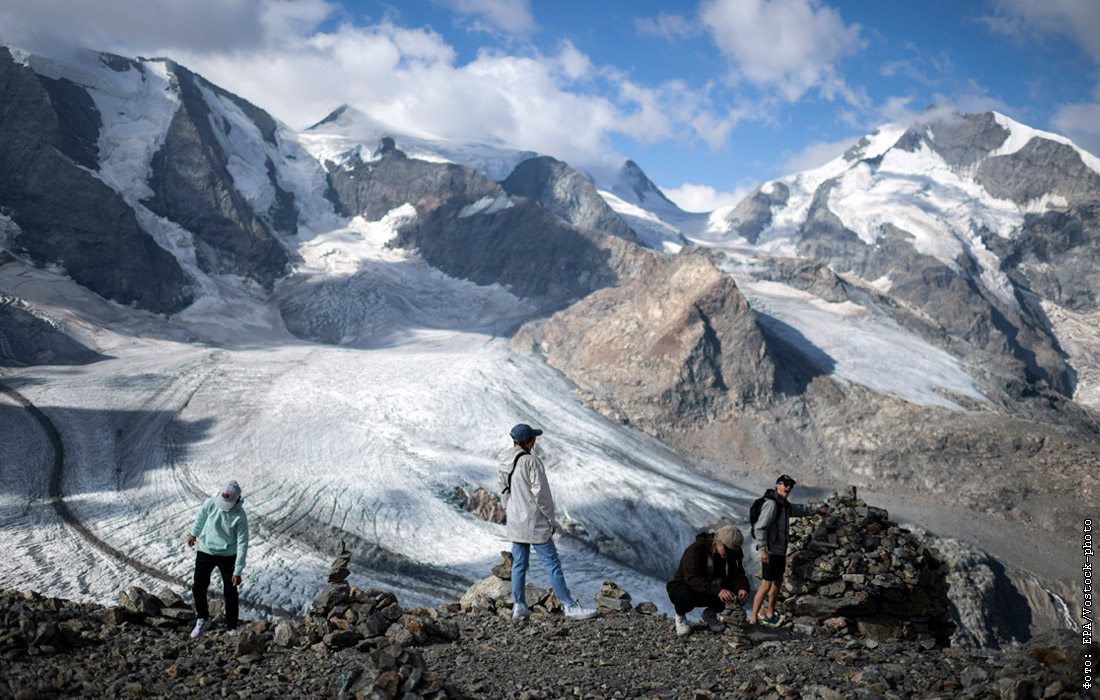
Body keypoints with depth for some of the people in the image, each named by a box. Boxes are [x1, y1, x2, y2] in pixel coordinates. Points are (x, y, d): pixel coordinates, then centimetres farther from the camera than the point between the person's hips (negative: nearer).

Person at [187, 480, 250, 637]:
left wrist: (238, 571, -19)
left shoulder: (240, 517, -25)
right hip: (205, 552, 3)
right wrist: (194, 533, 23)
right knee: (198, 588, 3)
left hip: (228, 555, -3)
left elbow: (242, 544, -19)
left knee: (230, 592, 0)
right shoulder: (210, 503, -18)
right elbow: (201, 517, 6)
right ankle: (203, 620, 27)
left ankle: (232, 628, 18)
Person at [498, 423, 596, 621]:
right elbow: (540, 492, -17)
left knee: (519, 563, 13)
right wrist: (552, 519, -9)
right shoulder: (531, 461, -17)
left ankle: (518, 606, 16)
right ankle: (569, 606, 0)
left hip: (515, 523, 8)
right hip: (535, 523, -8)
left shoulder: (505, 464, 7)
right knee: (551, 563, -3)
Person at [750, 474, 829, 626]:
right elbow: (760, 527, -25)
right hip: (770, 552, -10)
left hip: (780, 550, 10)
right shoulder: (771, 504, -20)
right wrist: (763, 549, -29)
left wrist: (817, 509, 36)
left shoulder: (784, 504, 9)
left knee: (778, 582, 17)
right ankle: (753, 619, -4)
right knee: (766, 585, -9)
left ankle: (770, 617, 29)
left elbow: (799, 509, 31)